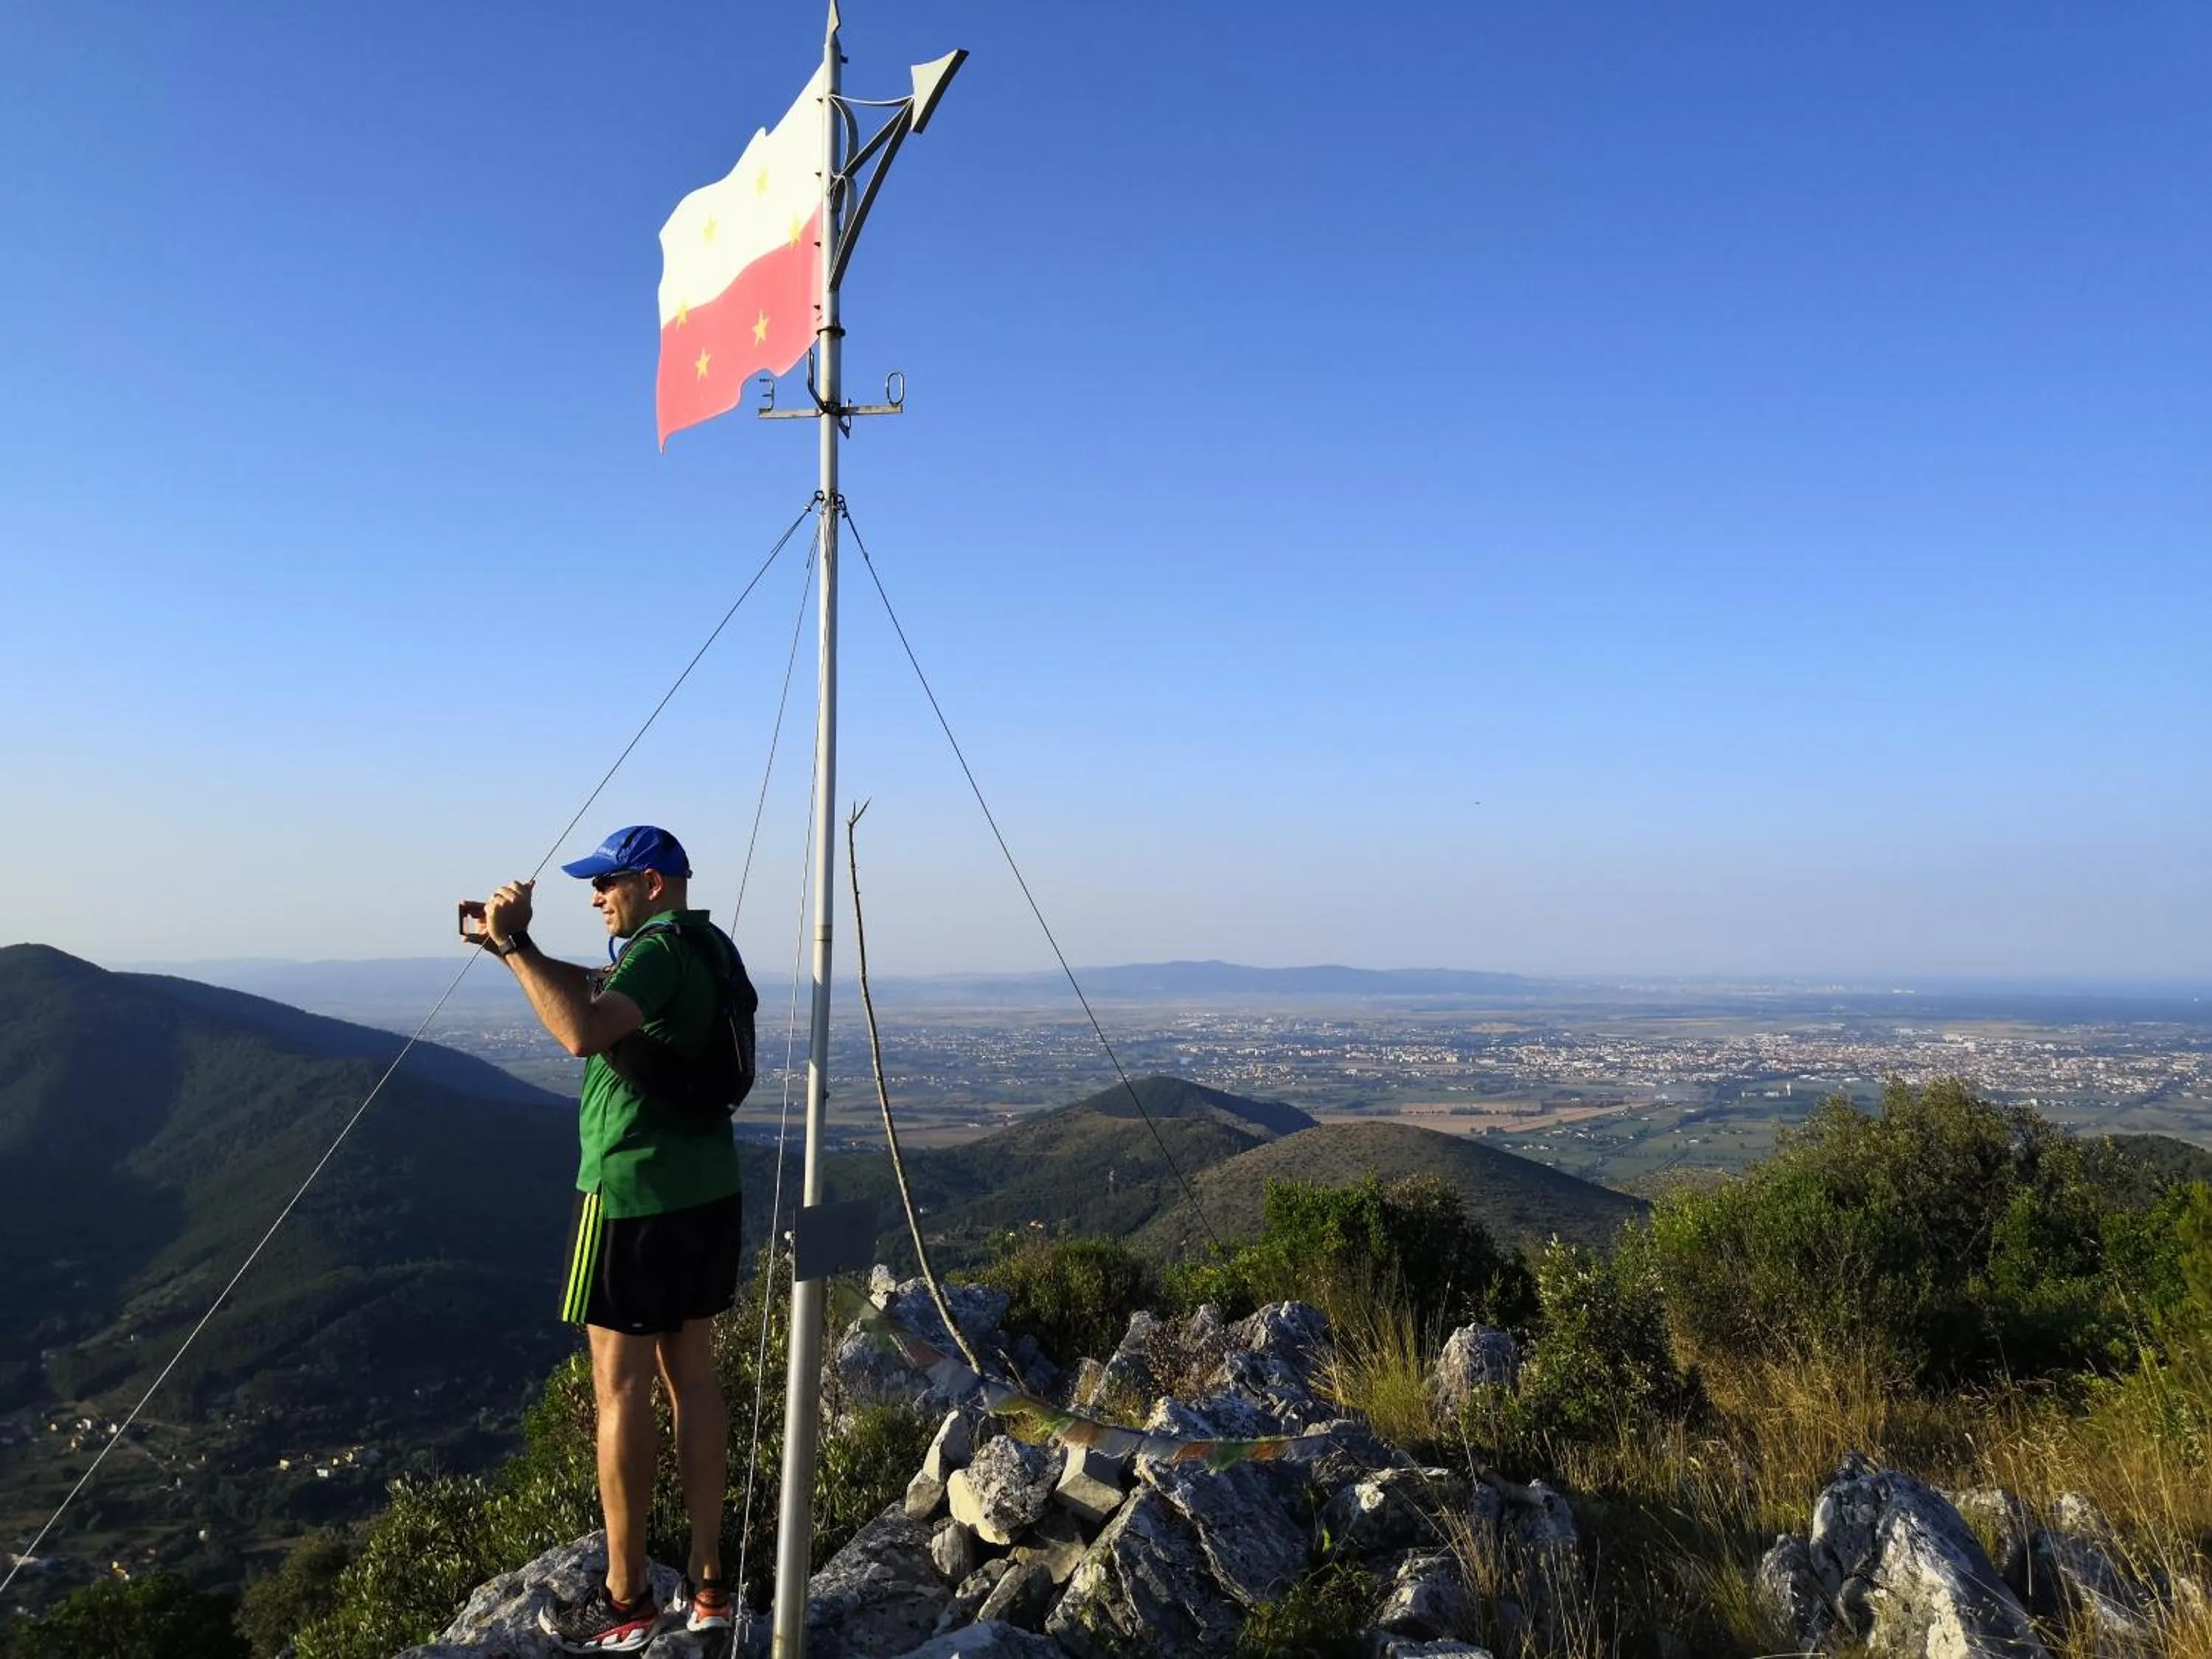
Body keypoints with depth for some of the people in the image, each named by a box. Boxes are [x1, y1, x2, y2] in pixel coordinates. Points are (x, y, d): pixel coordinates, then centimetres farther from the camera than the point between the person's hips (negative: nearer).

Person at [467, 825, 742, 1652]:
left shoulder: (659, 952, -18)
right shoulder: (703, 949, 12)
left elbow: (582, 1032, -35)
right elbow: (597, 992, 21)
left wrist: (515, 944, -26)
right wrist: (515, 948, 8)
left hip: (636, 1193, -9)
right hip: (707, 1188, 9)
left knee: (621, 1388, 1)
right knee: (693, 1376, 12)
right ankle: (707, 1584, 18)